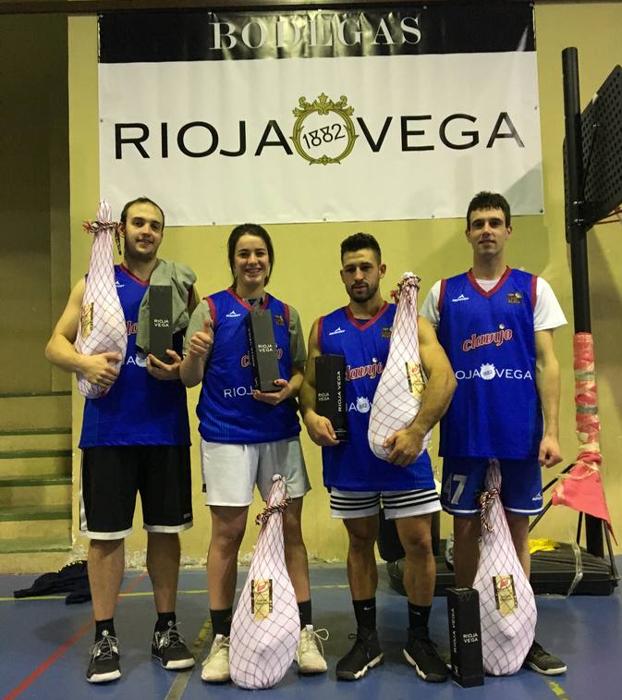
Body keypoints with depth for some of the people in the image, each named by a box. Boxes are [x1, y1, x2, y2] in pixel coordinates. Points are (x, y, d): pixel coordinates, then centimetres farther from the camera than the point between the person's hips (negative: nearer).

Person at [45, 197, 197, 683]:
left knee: (166, 530, 9)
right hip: (109, 430, -1)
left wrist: (180, 368, -12)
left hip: (167, 430, 1)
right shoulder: (95, 284, 5)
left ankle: (167, 629, 24)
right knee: (106, 533, 4)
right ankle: (105, 638, 19)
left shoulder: (181, 286, 8)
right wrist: (84, 363, -18)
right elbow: (56, 344, 2)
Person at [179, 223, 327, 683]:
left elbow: (300, 370, 13)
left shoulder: (287, 314, 9)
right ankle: (221, 640, 16)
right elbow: (190, 378, -2)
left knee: (291, 529, 6)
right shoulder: (211, 309, 0)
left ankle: (306, 633, 16)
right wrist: (194, 355, -24)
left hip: (280, 433, 3)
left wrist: (289, 389, -9)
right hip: (226, 435, -3)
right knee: (227, 534, 3)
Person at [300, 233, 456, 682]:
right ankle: (367, 640, 29)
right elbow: (310, 382, 11)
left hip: (402, 452, -2)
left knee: (419, 543, 3)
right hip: (349, 456, 2)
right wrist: (311, 415, -11)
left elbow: (443, 376, -13)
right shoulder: (325, 329, 7)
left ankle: (419, 639, 24)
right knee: (360, 543, 13)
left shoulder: (408, 321, -2)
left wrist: (418, 430, -26)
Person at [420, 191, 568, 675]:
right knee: (466, 529, 8)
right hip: (465, 434, 0)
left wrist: (551, 431, -5)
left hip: (520, 433, 0)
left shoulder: (534, 289, 4)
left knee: (517, 530, 9)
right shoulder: (443, 293, 6)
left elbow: (546, 363, 1)